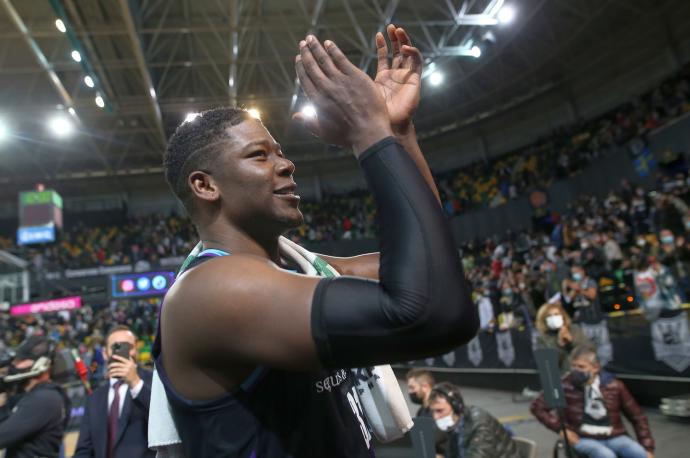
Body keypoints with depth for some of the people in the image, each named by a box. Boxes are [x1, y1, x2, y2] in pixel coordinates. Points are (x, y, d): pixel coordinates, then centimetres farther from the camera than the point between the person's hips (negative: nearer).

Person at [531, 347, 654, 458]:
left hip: (614, 437, 3)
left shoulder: (613, 385, -1)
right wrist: (561, 428, -10)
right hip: (584, 438, -3)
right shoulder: (566, 385, -8)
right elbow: (537, 406, -3)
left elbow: (637, 416, 10)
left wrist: (648, 448, 5)